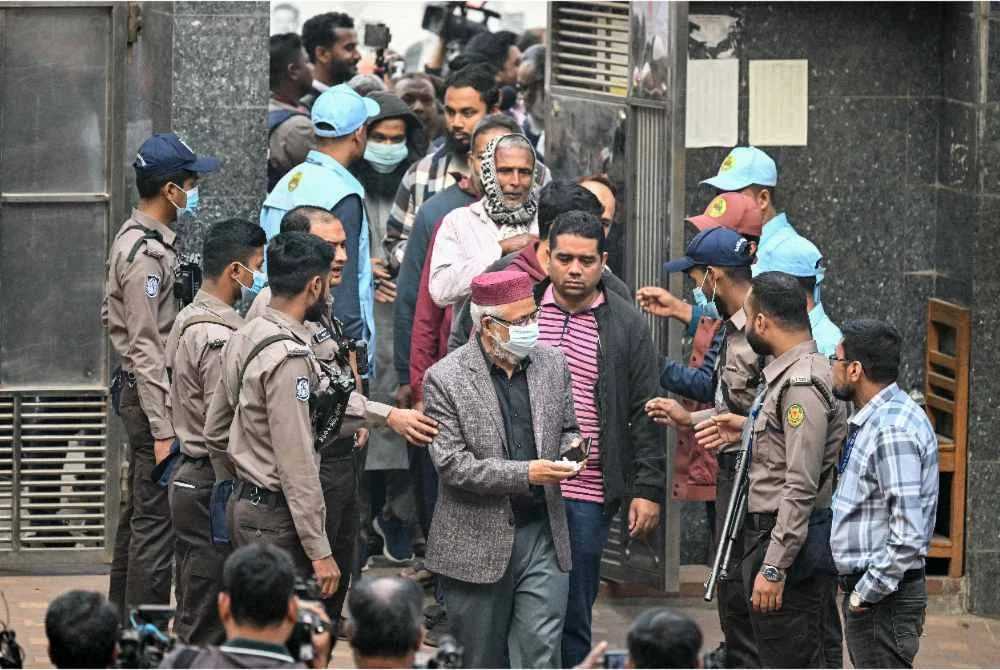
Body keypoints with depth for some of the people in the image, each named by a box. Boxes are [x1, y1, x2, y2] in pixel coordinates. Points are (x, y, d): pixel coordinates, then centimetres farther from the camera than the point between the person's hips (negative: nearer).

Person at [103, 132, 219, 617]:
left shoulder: (133, 238, 12)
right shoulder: (147, 254, -20)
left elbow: (111, 318, 21)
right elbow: (146, 347, -22)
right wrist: (163, 429, -22)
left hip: (137, 389, 11)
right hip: (152, 394, -11)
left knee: (138, 511, 18)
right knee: (157, 520, -8)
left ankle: (121, 615, 28)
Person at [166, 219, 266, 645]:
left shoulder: (187, 321, 11)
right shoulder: (219, 338, -20)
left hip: (189, 477, 10)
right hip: (213, 485, -10)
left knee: (193, 616, 16)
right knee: (207, 626, -6)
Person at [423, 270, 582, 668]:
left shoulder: (552, 365, 6)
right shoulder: (445, 379, -9)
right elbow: (450, 463, -15)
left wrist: (570, 450, -6)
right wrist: (523, 474, -21)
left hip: (542, 534, 3)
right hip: (478, 542, -3)